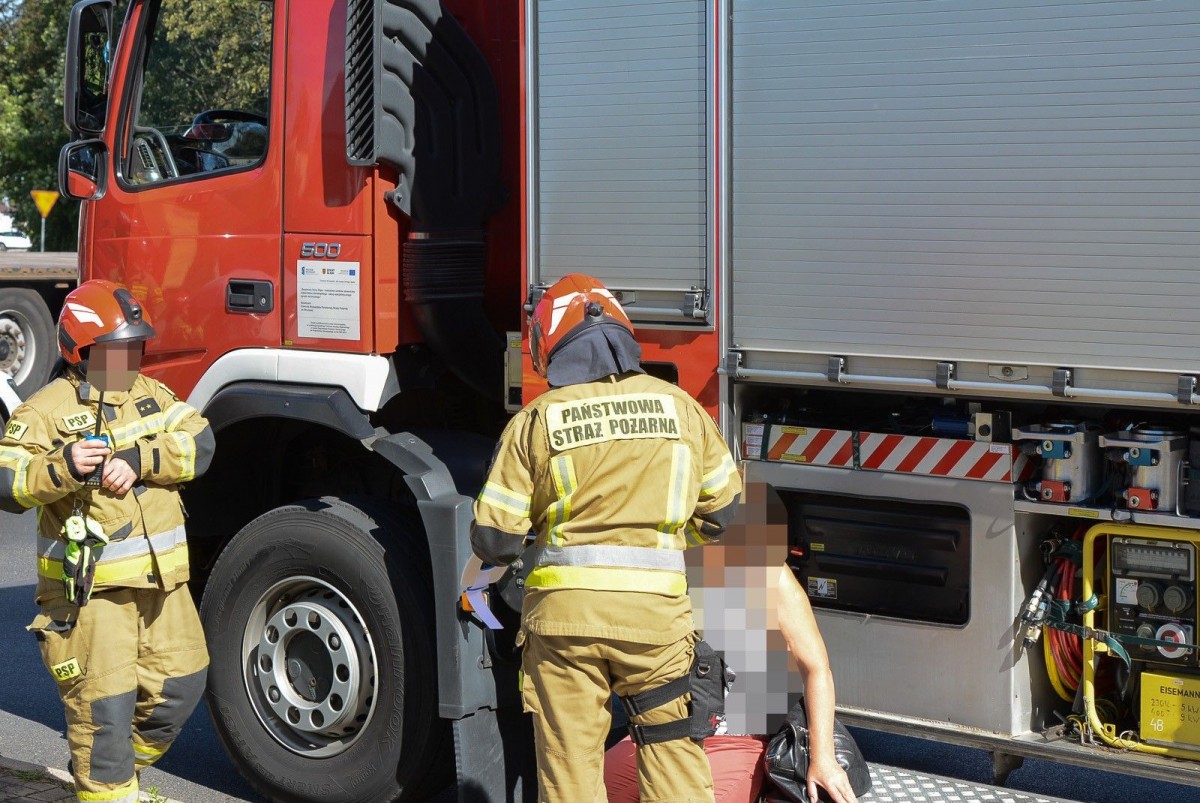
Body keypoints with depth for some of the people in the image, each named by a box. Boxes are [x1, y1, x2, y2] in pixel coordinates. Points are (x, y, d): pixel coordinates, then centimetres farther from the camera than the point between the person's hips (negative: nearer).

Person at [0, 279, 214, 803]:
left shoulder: (151, 395, 9)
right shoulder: (46, 411, -9)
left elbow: (199, 443, -5)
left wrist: (137, 460, -20)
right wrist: (62, 467, -36)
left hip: (160, 579, 7)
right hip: (90, 587, -7)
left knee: (179, 683, 16)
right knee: (105, 702, -5)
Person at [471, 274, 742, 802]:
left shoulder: (536, 420, -1)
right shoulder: (679, 406, 5)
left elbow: (495, 539, -2)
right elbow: (723, 509, 13)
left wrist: (505, 548, 21)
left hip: (562, 608, -1)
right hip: (656, 609, 1)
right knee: (674, 749, 9)